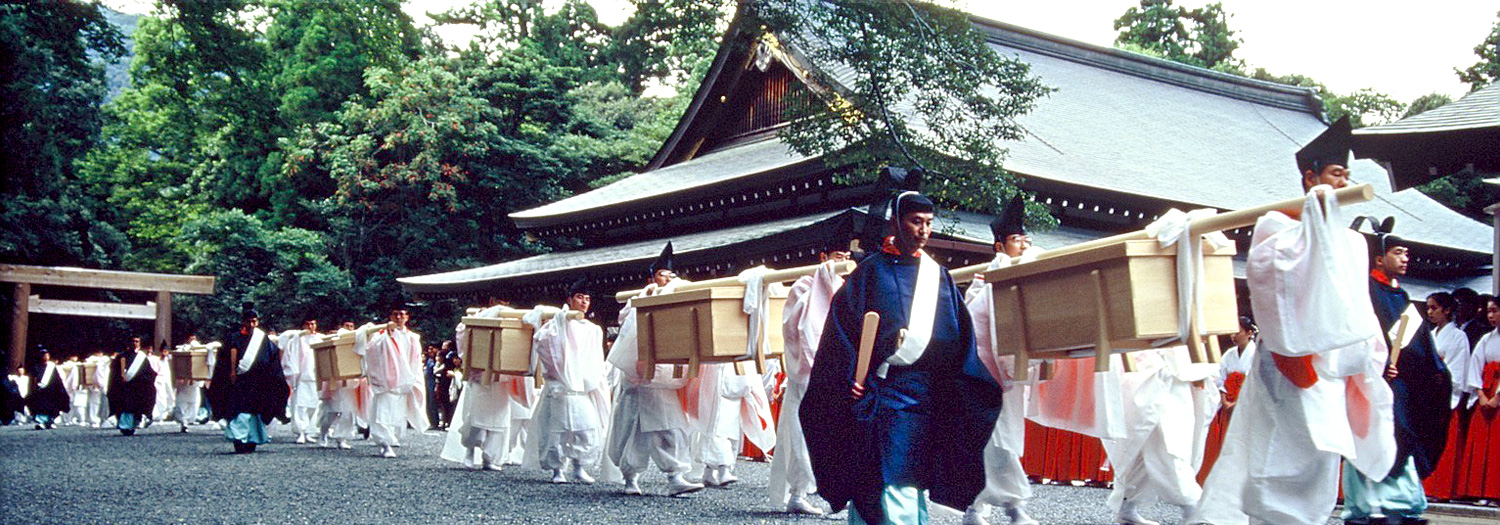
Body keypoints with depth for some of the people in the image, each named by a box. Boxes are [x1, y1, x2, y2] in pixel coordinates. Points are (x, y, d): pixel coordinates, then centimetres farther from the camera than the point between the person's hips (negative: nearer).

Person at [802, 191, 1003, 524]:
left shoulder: (939, 278, 14)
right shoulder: (871, 272, 2)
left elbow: (961, 340, 12)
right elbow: (843, 325, -3)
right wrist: (851, 378, -14)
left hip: (926, 395, 5)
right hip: (882, 393, -5)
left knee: (915, 481, 8)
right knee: (895, 481, -12)